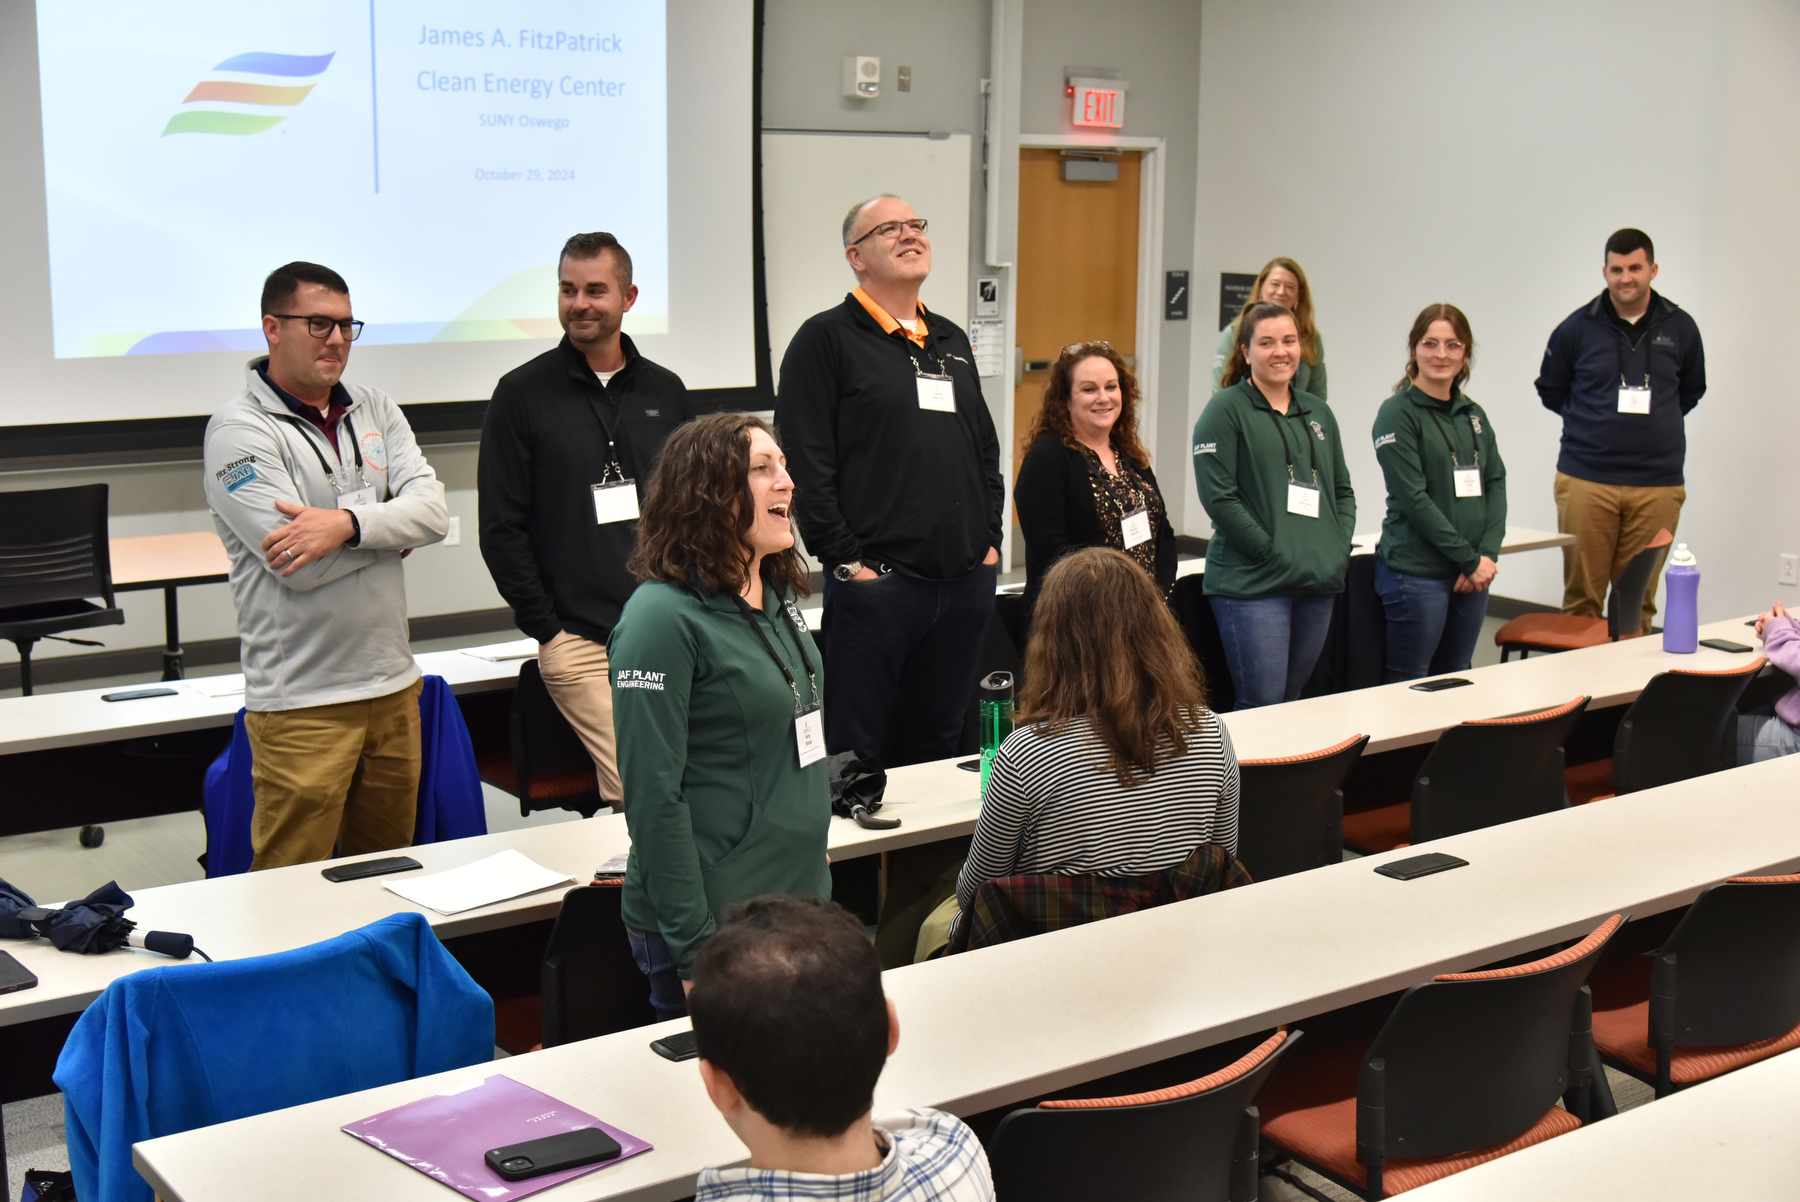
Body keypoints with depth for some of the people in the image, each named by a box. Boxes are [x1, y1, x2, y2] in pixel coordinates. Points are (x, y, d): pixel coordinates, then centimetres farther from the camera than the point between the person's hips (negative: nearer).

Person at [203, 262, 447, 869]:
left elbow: (434, 510, -4)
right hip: (301, 701, -6)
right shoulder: (239, 430, -8)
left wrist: (348, 523, -21)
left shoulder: (375, 409, 11)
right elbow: (300, 565, -18)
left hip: (393, 684, 6)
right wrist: (393, 526, -5)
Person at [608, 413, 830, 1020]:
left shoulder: (778, 599, 9)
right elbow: (654, 797, -19)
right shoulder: (663, 617, -17)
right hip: (715, 923, -8)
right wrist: (694, 949, -19)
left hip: (800, 902, 8)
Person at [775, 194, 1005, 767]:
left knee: (940, 741, 15)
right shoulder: (825, 339, -3)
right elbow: (806, 464, -10)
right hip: (875, 580, -6)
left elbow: (986, 451, 23)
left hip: (967, 580, 6)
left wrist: (989, 542, 12)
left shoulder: (952, 341, 18)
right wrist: (846, 560, -13)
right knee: (855, 748, -1)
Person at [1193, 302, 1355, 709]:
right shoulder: (1226, 410, -4)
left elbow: (1342, 489, 21)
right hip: (1252, 583, -6)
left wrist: (1341, 549, 5)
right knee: (1262, 706, -8)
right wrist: (1271, 551, -15)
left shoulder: (1318, 412, 17)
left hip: (1318, 583, 6)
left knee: (1293, 700, 13)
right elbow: (1218, 496, -12)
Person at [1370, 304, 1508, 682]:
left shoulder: (1474, 415, 13)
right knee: (1408, 688, -2)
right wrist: (1469, 559, -13)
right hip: (1416, 574, -6)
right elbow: (1413, 498, -13)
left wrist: (1487, 553, -6)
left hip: (1473, 574, 7)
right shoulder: (1398, 413, -7)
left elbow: (1496, 484, 9)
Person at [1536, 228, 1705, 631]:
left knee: (1639, 599, 4)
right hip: (1586, 481, -1)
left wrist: (1657, 423, 12)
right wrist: (1592, 423, 9)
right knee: (1581, 597, 0)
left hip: (1657, 486, 1)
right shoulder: (1577, 328, 2)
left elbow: (1691, 392, 22)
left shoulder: (1680, 328, 6)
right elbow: (1550, 391, 15)